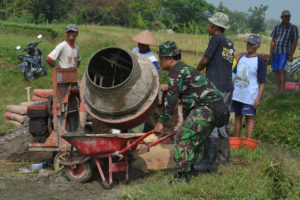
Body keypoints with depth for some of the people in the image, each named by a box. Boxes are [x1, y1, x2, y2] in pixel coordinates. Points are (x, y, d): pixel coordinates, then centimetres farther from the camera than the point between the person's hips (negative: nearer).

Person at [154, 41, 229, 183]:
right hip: (218, 108, 10)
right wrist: (187, 123, 42)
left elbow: (171, 98, -16)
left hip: (207, 108, -10)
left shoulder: (176, 72, -7)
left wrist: (161, 122, -14)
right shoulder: (185, 69, 26)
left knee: (183, 138, -8)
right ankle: (190, 169, 30)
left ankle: (183, 177, -9)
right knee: (193, 140, 22)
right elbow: (186, 99, 35)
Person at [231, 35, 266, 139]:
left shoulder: (260, 61, -7)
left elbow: (262, 82, -8)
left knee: (249, 118, -5)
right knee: (238, 117, 11)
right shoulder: (242, 57, 11)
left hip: (250, 96, -6)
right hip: (237, 94, 6)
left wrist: (258, 98, -15)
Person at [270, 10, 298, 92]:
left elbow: (295, 42, -5)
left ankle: (282, 90, -15)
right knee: (277, 71, 8)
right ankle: (277, 90, 15)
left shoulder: (293, 28, -4)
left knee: (281, 71, -15)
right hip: (275, 52, 4)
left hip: (285, 52, -4)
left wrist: (291, 55, -10)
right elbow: (273, 41, 8)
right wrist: (270, 53, 1)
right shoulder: (277, 27, 6)